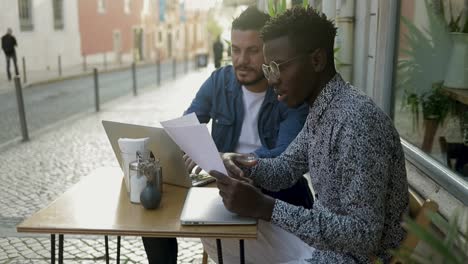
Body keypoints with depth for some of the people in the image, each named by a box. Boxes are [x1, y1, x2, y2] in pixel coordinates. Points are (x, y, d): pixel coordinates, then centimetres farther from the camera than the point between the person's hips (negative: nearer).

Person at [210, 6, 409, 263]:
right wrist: (241, 165, -9)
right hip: (323, 241, 8)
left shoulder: (357, 121, -28)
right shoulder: (319, 111, 1)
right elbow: (284, 168, 12)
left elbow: (364, 235, -29)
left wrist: (263, 207, -32)